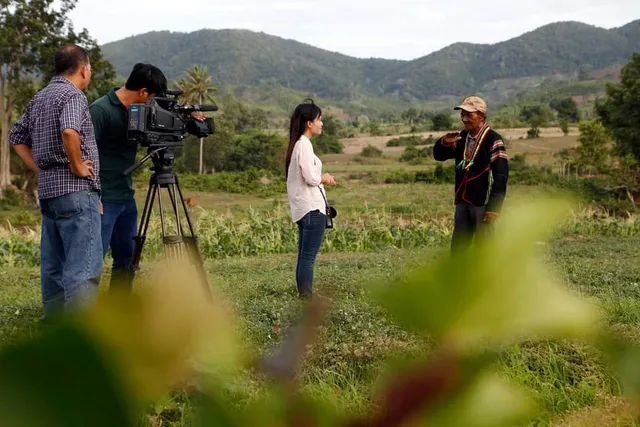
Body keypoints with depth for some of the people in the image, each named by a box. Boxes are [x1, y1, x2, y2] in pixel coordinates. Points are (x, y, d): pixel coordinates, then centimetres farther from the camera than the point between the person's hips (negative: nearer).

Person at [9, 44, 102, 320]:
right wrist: (77, 166, -17)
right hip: (76, 191, -9)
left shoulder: (39, 98, 16)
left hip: (48, 189, 9)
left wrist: (41, 168, 16)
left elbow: (17, 137, 22)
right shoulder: (72, 95, -11)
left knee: (53, 264, 14)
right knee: (84, 265, -10)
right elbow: (69, 132, -30)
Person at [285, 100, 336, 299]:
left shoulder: (297, 144, 16)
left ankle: (304, 295, 15)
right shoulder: (304, 145, -13)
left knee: (304, 256, 11)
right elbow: (311, 178, -19)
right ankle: (306, 297, -7)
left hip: (303, 208, 10)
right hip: (312, 208, -10)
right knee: (308, 256, -8)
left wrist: (321, 179, 10)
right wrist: (325, 178, -1)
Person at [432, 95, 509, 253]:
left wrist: (494, 207, -20)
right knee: (458, 246, 9)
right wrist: (444, 143, -5)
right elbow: (439, 156, 19)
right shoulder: (462, 138, 11)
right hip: (462, 201, 7)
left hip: (482, 203, -7)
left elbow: (501, 175, -14)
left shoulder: (493, 139, -10)